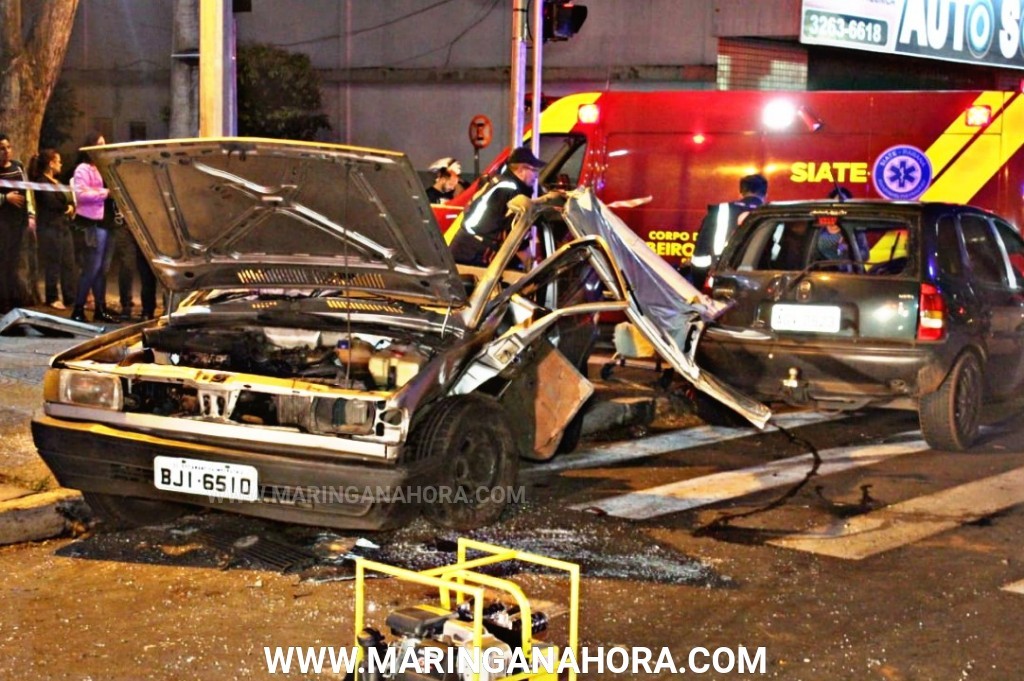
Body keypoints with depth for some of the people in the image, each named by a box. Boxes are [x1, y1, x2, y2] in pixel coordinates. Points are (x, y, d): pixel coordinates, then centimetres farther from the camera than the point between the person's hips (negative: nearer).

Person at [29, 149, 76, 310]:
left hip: (64, 227, 9)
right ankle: (52, 298, 2)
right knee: (53, 264, -5)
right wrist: (66, 206, 0)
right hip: (50, 228, -9)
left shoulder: (57, 182, 21)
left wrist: (71, 207, -2)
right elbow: (53, 203, -17)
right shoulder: (42, 183, -8)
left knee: (68, 264, 7)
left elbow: (69, 200, 19)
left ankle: (70, 297, 11)